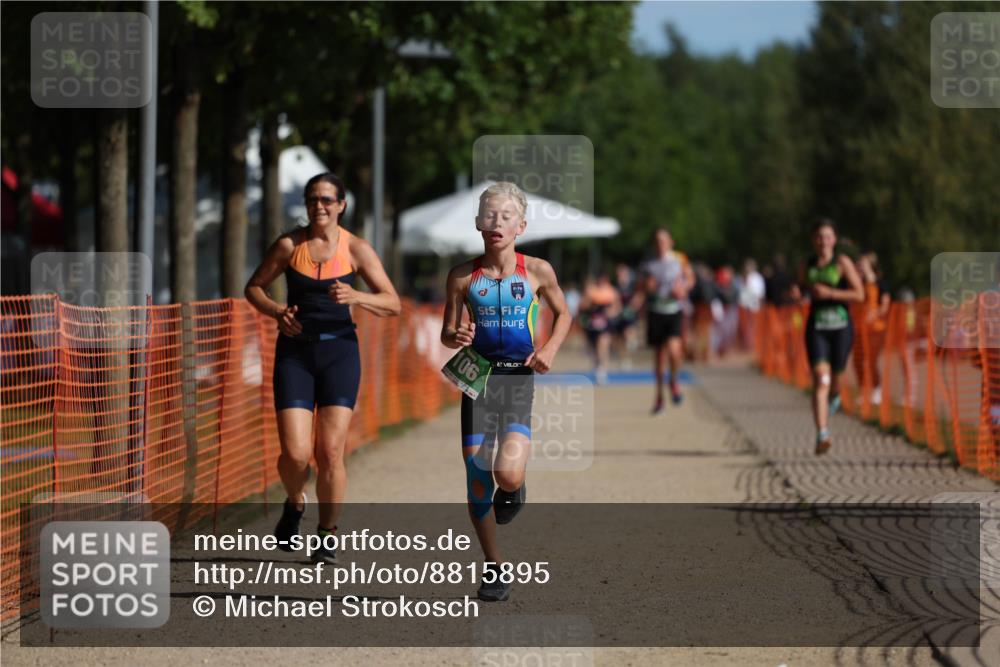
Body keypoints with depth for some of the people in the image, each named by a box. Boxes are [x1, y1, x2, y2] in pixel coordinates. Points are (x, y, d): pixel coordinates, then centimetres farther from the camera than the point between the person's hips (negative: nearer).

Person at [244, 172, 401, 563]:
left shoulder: (356, 249, 1)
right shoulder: (289, 245, 2)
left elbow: (393, 304, -2)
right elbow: (253, 287, 12)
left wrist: (356, 297, -20)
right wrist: (277, 312, -7)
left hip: (339, 351, 0)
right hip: (295, 351, 0)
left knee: (330, 451, -8)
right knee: (295, 454, -10)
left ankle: (328, 535, 9)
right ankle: (294, 505, 24)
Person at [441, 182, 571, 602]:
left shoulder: (537, 271, 1)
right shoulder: (463, 277, 2)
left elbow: (563, 314, 18)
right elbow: (446, 333, 9)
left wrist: (550, 349, 1)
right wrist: (456, 337, -14)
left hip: (519, 378, -1)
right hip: (478, 378, 1)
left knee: (508, 473, -21)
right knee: (477, 480, 1)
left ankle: (513, 489, 19)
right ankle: (493, 567, 18)